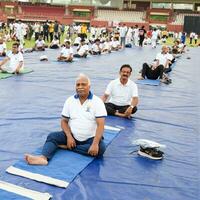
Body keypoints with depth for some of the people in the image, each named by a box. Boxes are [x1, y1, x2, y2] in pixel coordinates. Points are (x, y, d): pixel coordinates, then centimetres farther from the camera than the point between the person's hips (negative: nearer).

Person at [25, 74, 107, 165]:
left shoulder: (97, 101, -11)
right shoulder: (70, 100, 1)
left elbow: (100, 125, -18)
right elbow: (64, 121, 4)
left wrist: (95, 143, -31)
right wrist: (69, 136, -14)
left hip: (91, 138, -3)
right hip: (72, 136, 3)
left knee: (100, 149, -32)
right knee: (52, 136, -16)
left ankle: (68, 146, -22)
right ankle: (43, 158, -41)